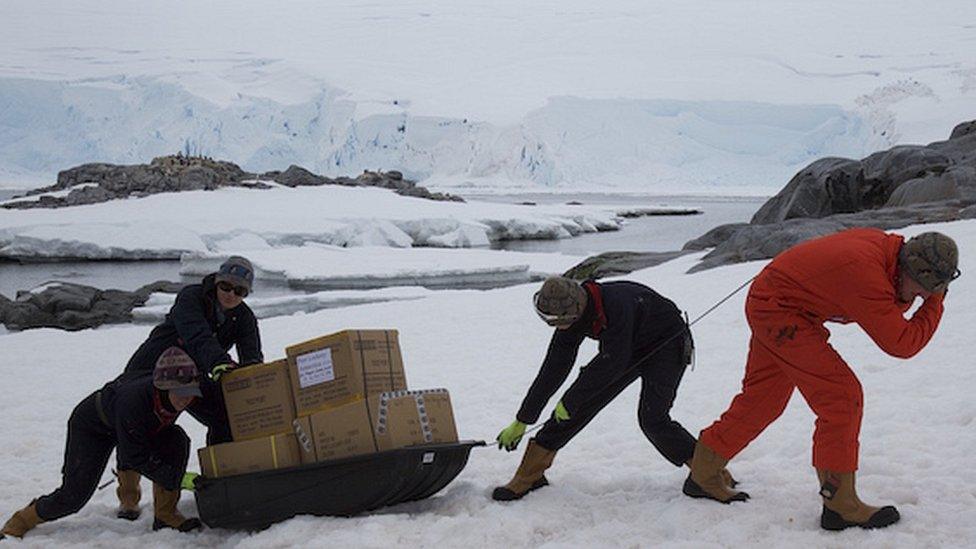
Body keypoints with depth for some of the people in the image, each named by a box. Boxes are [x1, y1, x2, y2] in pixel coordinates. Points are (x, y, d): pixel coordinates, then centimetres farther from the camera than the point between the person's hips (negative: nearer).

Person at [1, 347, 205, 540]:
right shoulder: (133, 401, -45)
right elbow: (136, 457, -34)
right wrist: (177, 478, -36)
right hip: (92, 426, -5)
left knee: (177, 440, -21)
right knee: (73, 496, -12)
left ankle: (165, 515, -10)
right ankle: (21, 521, 18)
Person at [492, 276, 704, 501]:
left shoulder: (616, 305, -39)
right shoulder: (572, 314, -15)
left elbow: (612, 363, -33)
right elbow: (554, 369, -8)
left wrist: (570, 401, -22)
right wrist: (521, 422, -4)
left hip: (667, 343, -6)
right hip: (628, 348, 7)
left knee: (652, 419, -21)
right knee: (582, 403, -5)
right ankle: (530, 474, 1)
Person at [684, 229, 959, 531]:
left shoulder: (884, 244, -4)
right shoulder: (865, 273, -31)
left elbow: (887, 311, 9)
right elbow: (902, 343, -25)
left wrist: (913, 298, -9)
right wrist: (934, 305, -13)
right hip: (779, 314, -10)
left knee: (760, 398, 18)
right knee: (842, 396, -13)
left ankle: (702, 476, 31)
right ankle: (840, 504, -7)